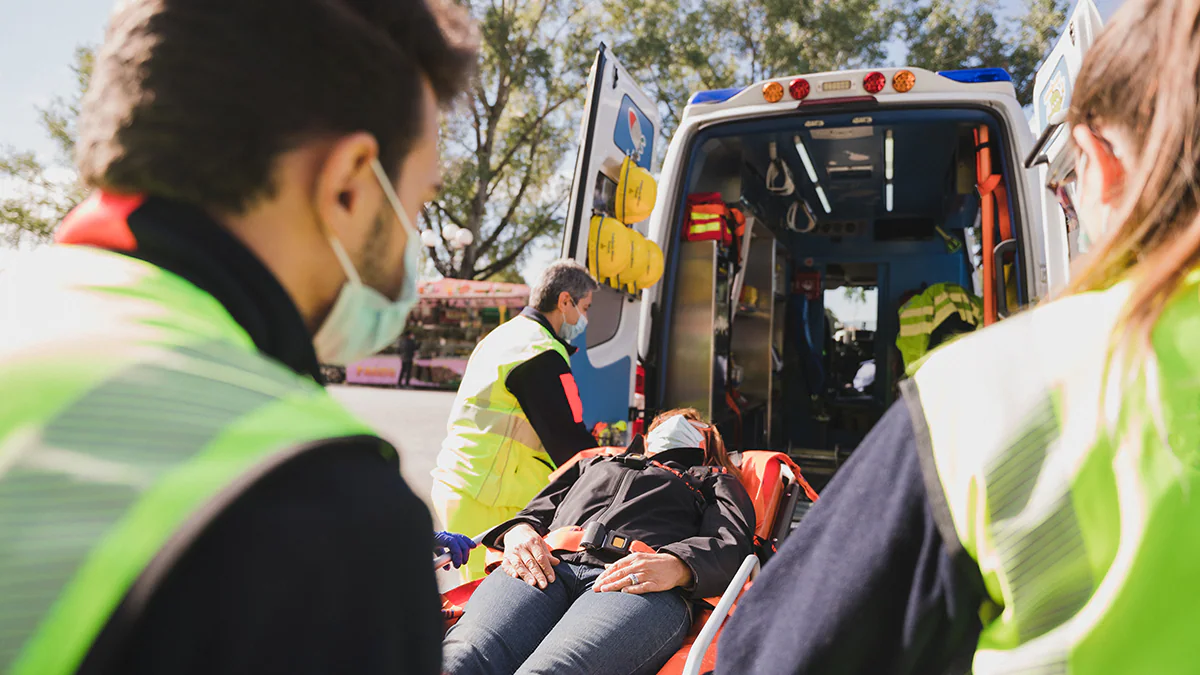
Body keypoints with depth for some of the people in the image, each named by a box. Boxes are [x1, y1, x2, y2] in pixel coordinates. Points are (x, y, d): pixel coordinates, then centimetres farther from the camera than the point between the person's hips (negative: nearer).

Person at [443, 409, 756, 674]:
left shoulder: (717, 481, 34)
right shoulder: (594, 464, 43)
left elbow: (732, 545, 14)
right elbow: (536, 512, 32)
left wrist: (677, 566, -10)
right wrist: (519, 532, 5)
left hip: (641, 586, -3)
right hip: (548, 568, 3)